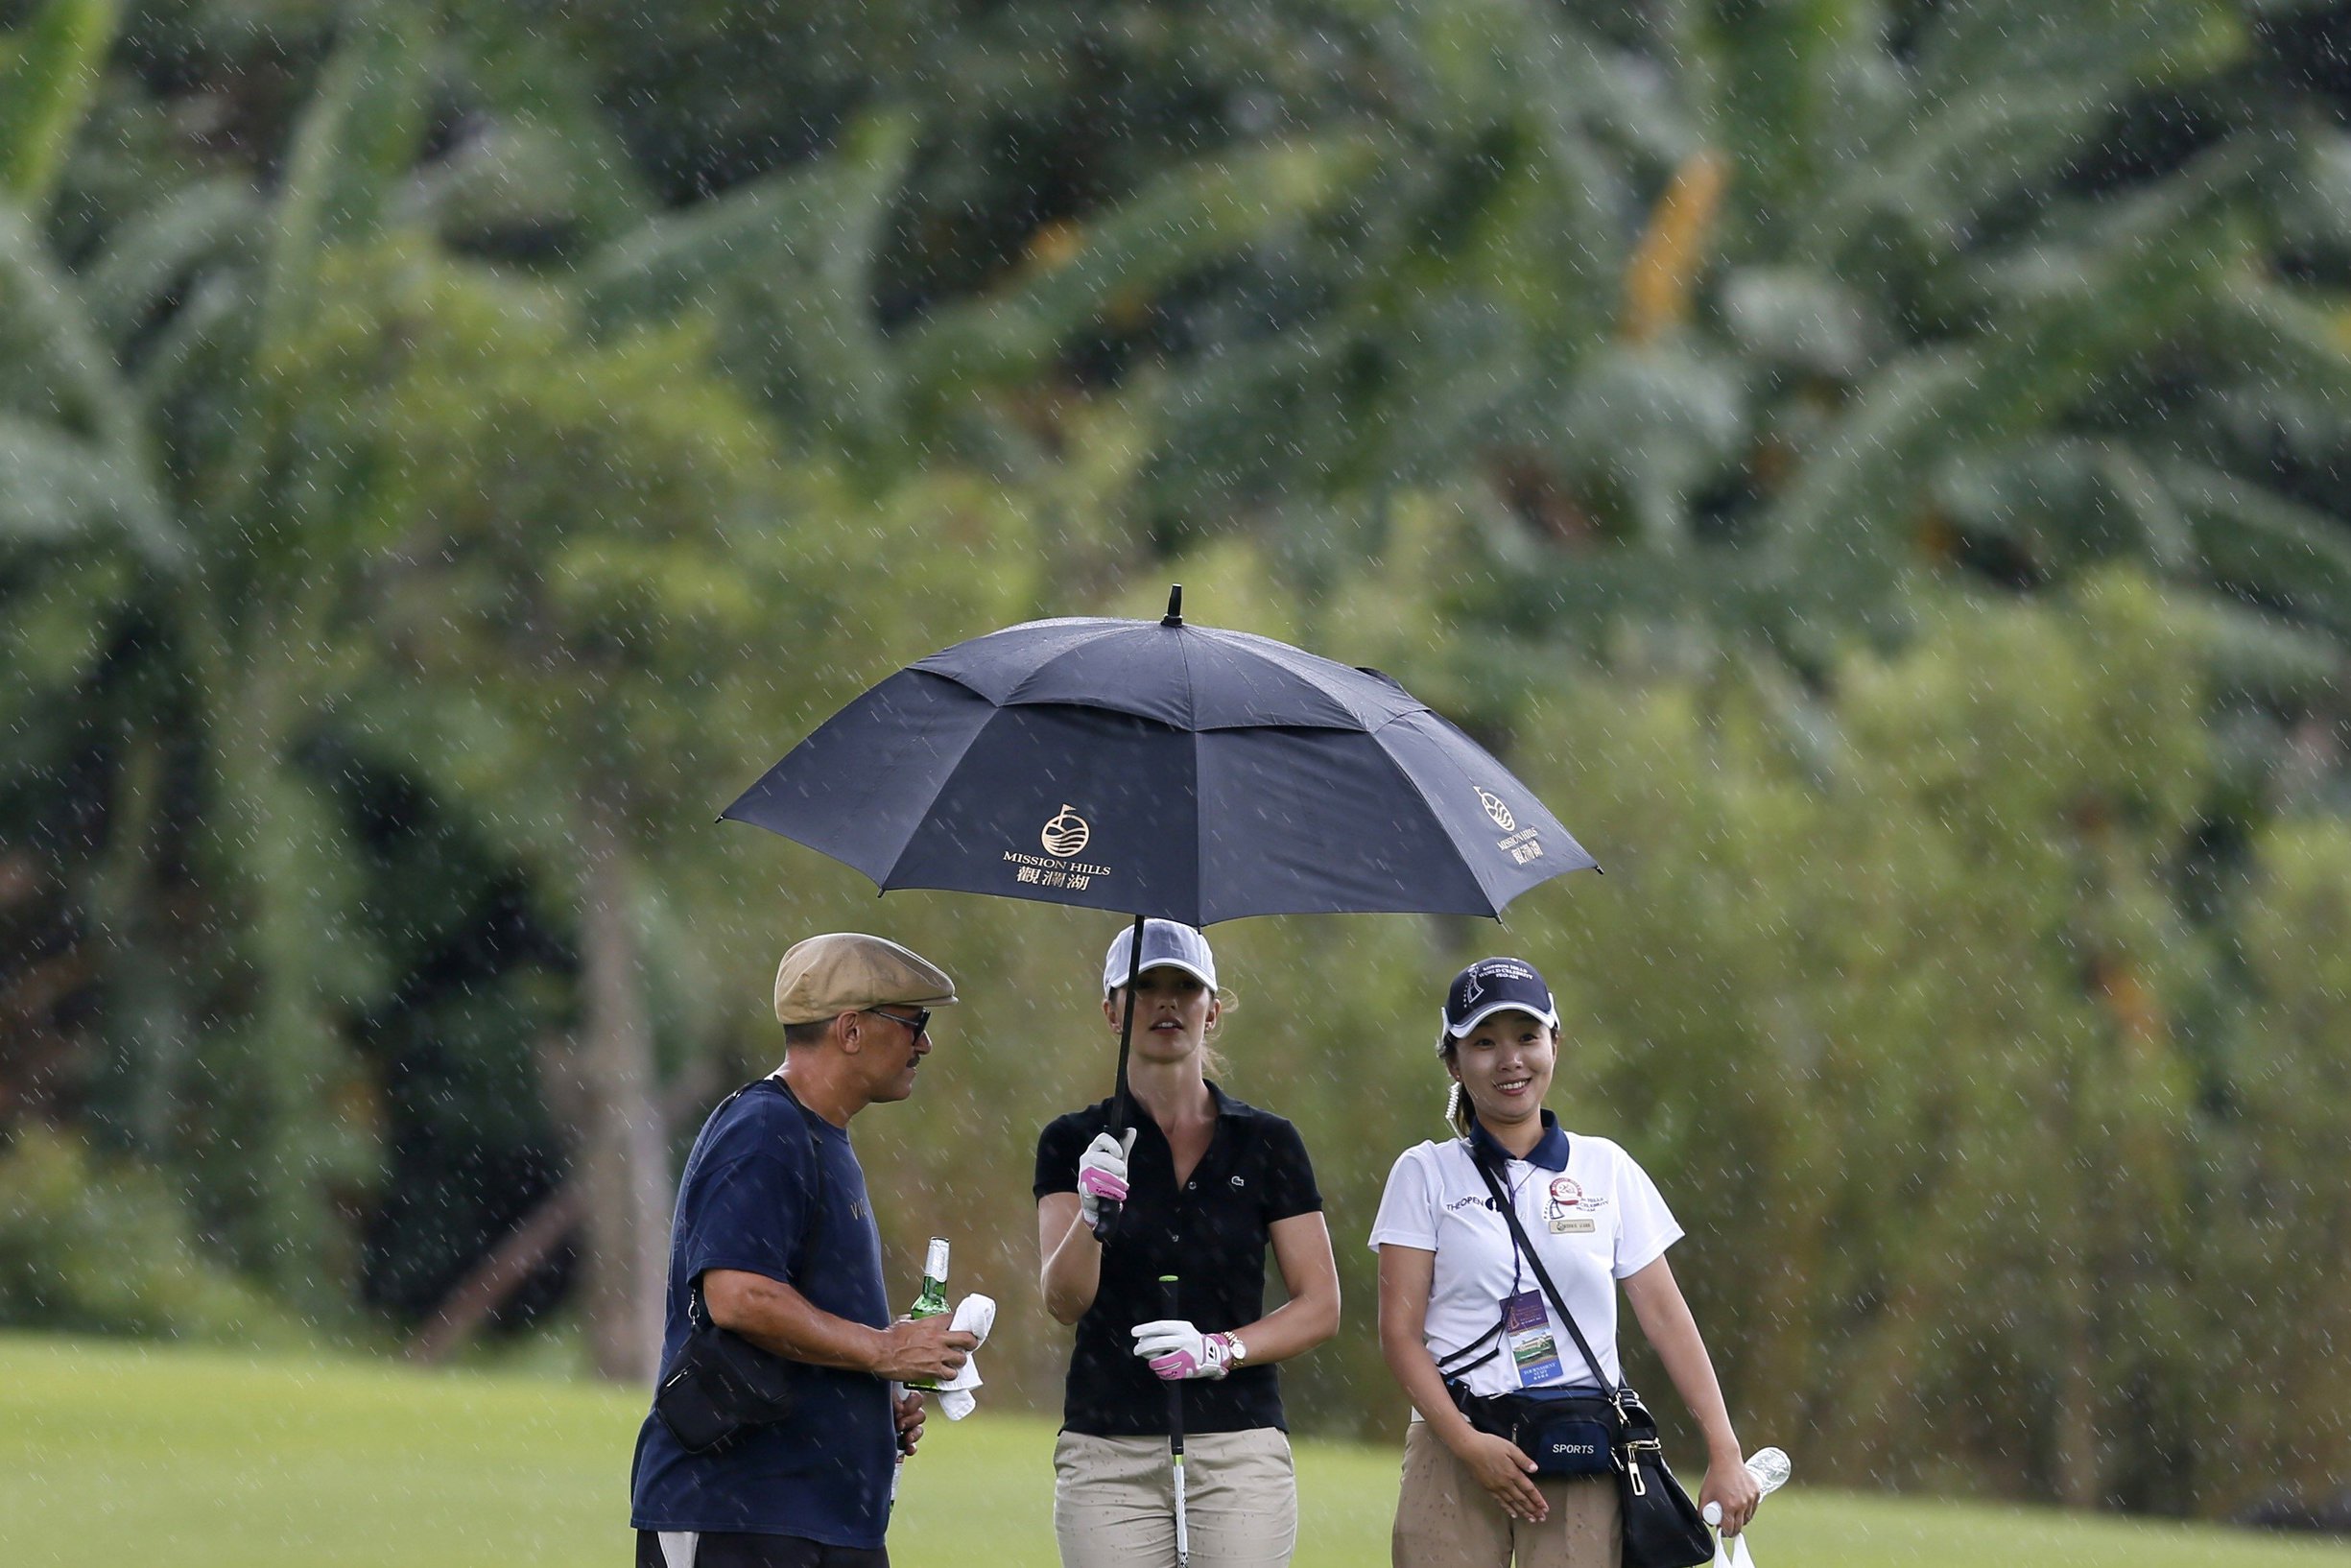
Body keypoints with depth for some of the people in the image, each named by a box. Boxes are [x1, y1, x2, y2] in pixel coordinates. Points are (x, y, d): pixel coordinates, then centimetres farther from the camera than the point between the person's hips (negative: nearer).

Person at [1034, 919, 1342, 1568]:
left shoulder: (1267, 1143, 7)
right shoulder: (1075, 1144, 6)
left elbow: (1320, 1307, 6)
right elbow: (1064, 1301, -6)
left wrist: (1221, 1350, -11)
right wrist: (1092, 1215, -25)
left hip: (1240, 1451, 0)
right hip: (1108, 1455, 0)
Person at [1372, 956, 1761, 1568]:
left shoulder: (1606, 1168, 11)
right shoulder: (1426, 1174, 7)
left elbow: (1666, 1317, 8)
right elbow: (1400, 1331, 0)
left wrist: (1725, 1455, 0)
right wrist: (1466, 1442, -13)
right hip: (1456, 1449, -1)